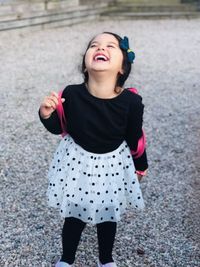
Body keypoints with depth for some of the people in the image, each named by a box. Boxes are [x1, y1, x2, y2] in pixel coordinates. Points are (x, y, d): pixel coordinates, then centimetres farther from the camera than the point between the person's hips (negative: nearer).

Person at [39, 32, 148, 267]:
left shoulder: (131, 101, -23)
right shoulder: (71, 95, -23)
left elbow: (135, 137, -6)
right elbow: (58, 128, -5)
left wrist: (140, 166, 9)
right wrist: (47, 115, -26)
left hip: (113, 165, 1)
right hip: (77, 162, 0)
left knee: (108, 216, 22)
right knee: (74, 215, 18)